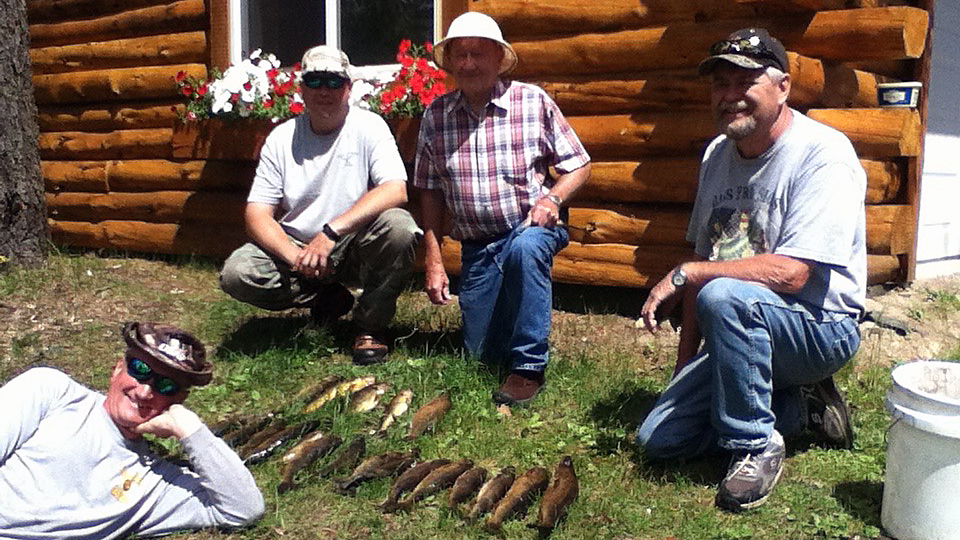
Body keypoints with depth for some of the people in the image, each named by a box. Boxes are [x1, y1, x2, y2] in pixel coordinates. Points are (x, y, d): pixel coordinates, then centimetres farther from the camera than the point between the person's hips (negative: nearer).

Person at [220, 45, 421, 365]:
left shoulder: (369, 127, -7)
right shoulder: (281, 138, 0)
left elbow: (396, 191, -23)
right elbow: (257, 214, -5)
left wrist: (331, 231, -32)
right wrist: (295, 256, -25)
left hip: (355, 249, -2)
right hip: (296, 246, 3)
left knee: (398, 227, -32)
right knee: (236, 274, -21)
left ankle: (370, 326, -10)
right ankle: (327, 299, 5)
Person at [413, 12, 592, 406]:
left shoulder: (534, 103, -6)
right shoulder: (435, 116, 1)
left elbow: (578, 166, 0)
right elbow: (430, 192, 6)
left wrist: (552, 198, -20)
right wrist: (433, 262, 3)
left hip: (531, 229, -3)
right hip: (475, 248, 3)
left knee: (525, 247, -40)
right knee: (481, 354, 2)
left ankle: (529, 366, -27)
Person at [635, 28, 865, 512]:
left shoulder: (823, 154, -17)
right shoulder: (717, 154, 5)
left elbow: (790, 273, -27)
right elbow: (704, 262, 7)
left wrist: (684, 274, -20)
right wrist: (684, 371, 6)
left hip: (819, 327, -7)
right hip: (743, 333, 7)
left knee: (722, 296, -37)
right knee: (658, 438, -2)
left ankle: (757, 446, -15)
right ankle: (798, 405, 13)